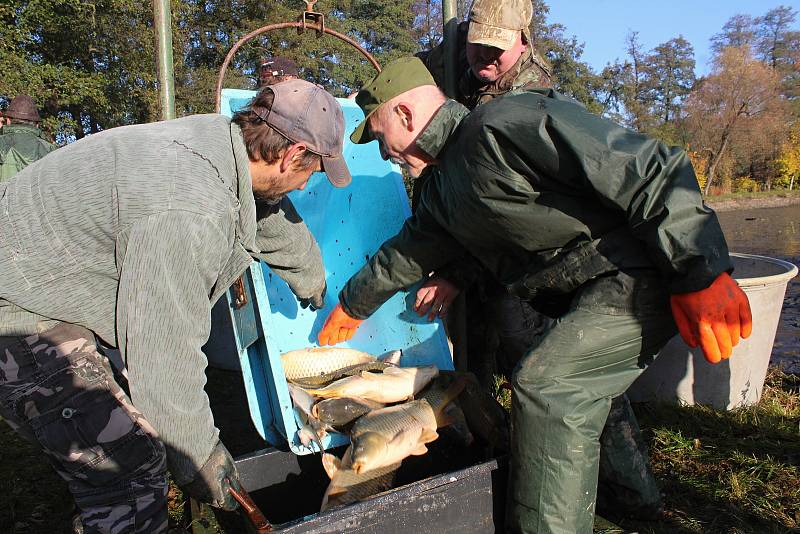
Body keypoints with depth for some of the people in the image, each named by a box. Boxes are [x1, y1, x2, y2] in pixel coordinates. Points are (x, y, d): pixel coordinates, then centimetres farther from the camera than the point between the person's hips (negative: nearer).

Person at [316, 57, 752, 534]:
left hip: (644, 274, -10)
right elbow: (408, 251, 29)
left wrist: (702, 274, -27)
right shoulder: (444, 187, 13)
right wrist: (353, 306, 39)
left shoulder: (507, 124, -19)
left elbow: (651, 171, -24)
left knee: (546, 386, -22)